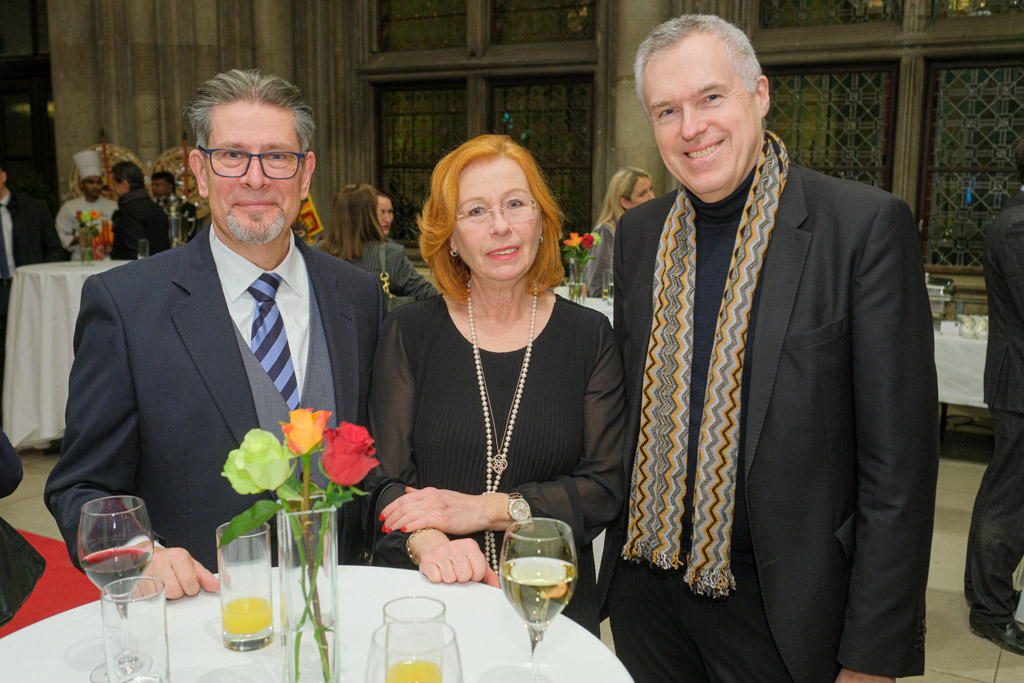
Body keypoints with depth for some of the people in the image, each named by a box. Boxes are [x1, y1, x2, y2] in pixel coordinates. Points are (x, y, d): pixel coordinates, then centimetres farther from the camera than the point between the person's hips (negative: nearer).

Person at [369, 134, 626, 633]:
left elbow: (604, 487, -1)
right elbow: (385, 478, -1)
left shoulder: (588, 336, 3)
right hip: (430, 601, 0)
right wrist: (427, 542, -22)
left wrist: (486, 509, -13)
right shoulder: (411, 331, 2)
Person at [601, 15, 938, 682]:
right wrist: (614, 557, 9)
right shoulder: (640, 233, 3)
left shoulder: (865, 224, -13)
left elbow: (899, 463, -14)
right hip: (645, 588, 5)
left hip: (774, 605, -4)